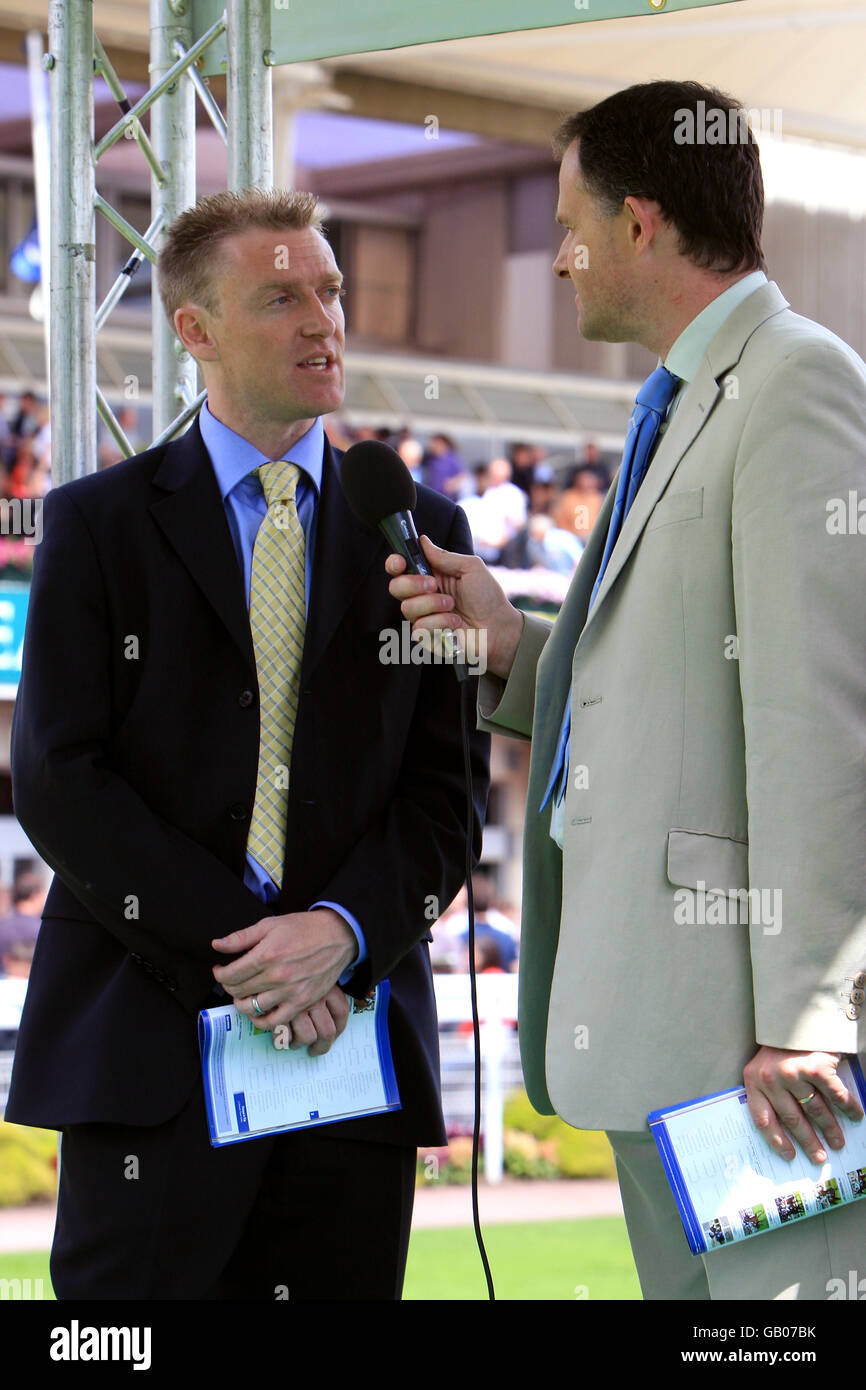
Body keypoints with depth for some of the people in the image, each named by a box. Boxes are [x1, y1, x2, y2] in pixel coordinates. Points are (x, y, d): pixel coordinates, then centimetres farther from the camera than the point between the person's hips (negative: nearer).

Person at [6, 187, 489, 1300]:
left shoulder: (419, 530, 12)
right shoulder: (98, 523, 5)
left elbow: (448, 783, 6)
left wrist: (343, 931, -11)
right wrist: (225, 946, -12)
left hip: (353, 1029, 2)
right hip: (149, 1041, -2)